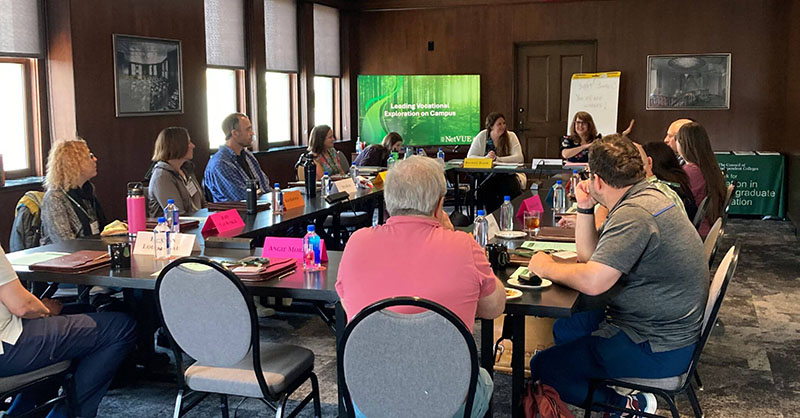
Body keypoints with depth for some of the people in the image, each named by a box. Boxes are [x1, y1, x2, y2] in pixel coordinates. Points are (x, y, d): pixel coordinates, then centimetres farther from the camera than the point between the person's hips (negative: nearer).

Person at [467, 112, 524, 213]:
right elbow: (470, 157, -3)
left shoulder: (511, 136, 0)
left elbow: (519, 157, -13)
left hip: (510, 175, -1)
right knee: (483, 188, -30)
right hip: (487, 176, 1)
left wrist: (496, 159, -23)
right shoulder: (482, 136, 2)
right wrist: (486, 158, -23)